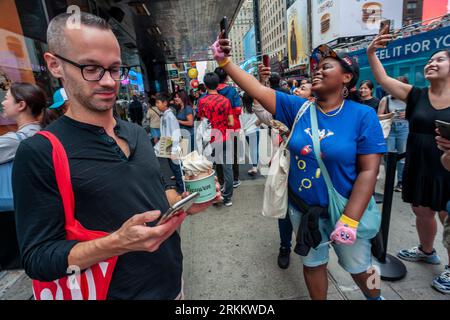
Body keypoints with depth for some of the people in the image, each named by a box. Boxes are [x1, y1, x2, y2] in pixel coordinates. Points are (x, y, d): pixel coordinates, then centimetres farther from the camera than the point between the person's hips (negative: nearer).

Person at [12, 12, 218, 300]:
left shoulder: (138, 133, 1)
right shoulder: (39, 153, -18)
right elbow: (37, 259, -16)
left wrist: (184, 202, -8)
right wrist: (119, 242, -32)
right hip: (120, 291, -5)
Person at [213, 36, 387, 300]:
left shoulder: (363, 115, -14)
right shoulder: (298, 108, -6)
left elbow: (369, 171, -16)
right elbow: (257, 90, -11)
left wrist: (350, 220, -21)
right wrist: (224, 61, -18)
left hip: (343, 209, -2)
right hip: (302, 208, 2)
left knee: (359, 267, 22)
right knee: (313, 264, 22)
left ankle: (376, 298, 56)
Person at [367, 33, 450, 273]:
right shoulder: (417, 95, 0)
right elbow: (383, 79, -8)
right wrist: (371, 53, -16)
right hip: (418, 167, 3)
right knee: (421, 211, 20)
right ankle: (426, 251, 45)